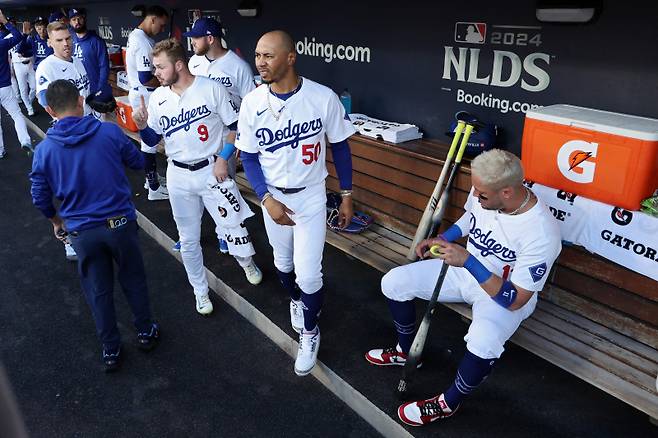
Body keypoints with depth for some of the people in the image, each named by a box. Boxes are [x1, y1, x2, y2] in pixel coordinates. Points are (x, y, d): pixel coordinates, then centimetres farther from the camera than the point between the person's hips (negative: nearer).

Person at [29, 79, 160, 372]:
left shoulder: (44, 150, -8)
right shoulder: (109, 132, -12)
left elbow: (40, 198, 1)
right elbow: (138, 162, 4)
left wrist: (56, 221, 20)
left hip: (81, 232, 1)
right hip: (120, 223, -1)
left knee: (98, 291, 17)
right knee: (133, 280, 20)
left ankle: (111, 350, 31)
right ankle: (145, 333, 37)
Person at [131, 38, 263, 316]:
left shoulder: (211, 89, -9)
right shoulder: (157, 98, 1)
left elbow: (235, 127, -4)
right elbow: (152, 140, 9)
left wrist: (223, 159, -12)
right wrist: (142, 126, -12)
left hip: (212, 170, -3)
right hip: (178, 176, 3)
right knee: (188, 240, 10)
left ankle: (246, 261, 38)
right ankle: (200, 291, 28)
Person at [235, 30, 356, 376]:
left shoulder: (323, 98, -18)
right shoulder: (252, 103, -13)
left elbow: (340, 146, -5)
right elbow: (249, 157, -4)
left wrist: (346, 196, -1)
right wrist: (266, 199, -16)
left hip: (311, 197, -2)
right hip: (272, 197, 3)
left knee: (308, 274, -4)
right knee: (283, 263, 20)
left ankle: (309, 332, 25)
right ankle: (296, 300, 54)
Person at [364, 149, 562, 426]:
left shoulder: (541, 233, -33)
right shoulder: (483, 191, -16)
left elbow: (514, 300, -29)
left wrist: (468, 260, -36)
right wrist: (442, 239, -4)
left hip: (507, 295, -6)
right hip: (464, 270, 6)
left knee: (483, 343, -37)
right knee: (393, 282, -4)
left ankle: (448, 403, -5)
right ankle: (406, 351, 23)